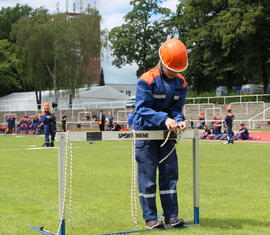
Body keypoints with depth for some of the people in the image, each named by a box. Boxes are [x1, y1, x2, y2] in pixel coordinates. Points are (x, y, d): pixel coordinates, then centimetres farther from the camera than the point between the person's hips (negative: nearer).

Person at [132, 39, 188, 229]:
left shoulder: (180, 83, 0)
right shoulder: (147, 80, -18)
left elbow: (176, 108, 1)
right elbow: (142, 109, -23)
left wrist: (179, 120, -21)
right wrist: (164, 119, -35)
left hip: (166, 134, 5)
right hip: (146, 131, -5)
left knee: (170, 173, 4)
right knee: (147, 175, -2)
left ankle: (172, 215, 11)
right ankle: (150, 217, 5)